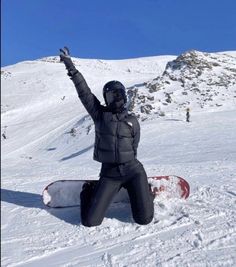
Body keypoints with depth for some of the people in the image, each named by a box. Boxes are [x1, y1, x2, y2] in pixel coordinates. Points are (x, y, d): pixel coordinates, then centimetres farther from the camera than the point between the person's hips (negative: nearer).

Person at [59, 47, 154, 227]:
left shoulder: (133, 121, 6)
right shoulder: (99, 114, 2)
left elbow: (133, 149, 13)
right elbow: (84, 91, -3)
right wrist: (70, 67, -5)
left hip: (133, 170, 1)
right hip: (109, 173, 0)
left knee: (144, 219, -5)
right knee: (90, 221, -2)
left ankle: (144, 191, 28)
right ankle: (89, 191, 29)